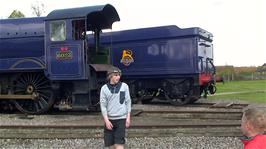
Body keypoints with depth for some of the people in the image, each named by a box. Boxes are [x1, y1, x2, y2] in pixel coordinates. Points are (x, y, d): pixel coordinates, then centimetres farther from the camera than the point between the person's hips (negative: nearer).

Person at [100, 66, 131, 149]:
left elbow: (128, 102, 4)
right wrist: (106, 120, -8)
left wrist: (128, 117, -1)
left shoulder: (124, 86, 0)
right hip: (109, 119, 1)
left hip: (121, 118, -1)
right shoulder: (104, 88, -1)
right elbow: (103, 105, -1)